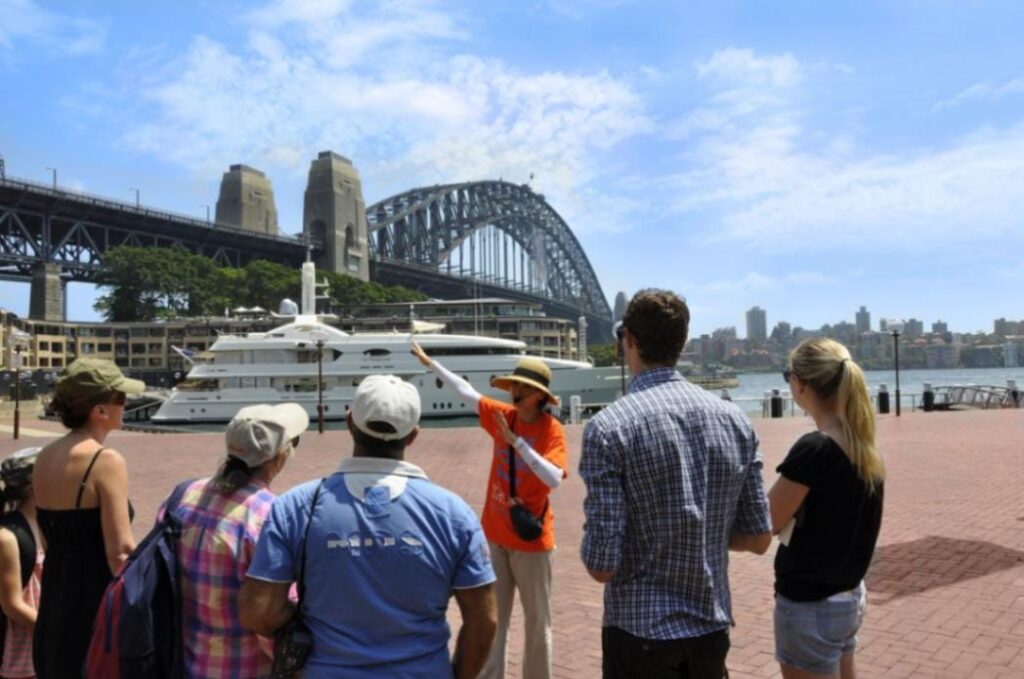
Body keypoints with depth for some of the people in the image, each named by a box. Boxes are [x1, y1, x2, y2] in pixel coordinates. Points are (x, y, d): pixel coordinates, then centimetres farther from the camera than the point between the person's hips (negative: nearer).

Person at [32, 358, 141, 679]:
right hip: (96, 607, -8)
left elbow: (52, 539, 14)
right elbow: (120, 552, -20)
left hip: (53, 606, 8)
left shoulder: (45, 458, 5)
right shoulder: (106, 460, -18)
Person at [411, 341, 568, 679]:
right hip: (494, 533, 5)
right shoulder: (503, 416, 0)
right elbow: (466, 391, 11)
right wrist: (430, 363, 18)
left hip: (531, 538, -4)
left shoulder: (552, 430, -14)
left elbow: (554, 479, -27)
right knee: (492, 617, 13)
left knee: (536, 620, 7)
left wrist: (516, 442, -30)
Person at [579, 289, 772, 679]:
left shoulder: (610, 427, -18)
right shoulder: (735, 419, -2)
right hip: (712, 629, 5)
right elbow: (759, 539, 4)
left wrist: (593, 552, 2)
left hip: (641, 633, -4)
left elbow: (602, 567, -19)